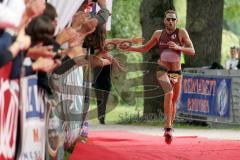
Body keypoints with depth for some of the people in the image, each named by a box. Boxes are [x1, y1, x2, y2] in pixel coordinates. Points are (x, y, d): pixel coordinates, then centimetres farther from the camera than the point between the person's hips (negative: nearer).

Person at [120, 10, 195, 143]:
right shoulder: (159, 34, 3)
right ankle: (168, 127, -31)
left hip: (177, 72, 1)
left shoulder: (181, 33, -3)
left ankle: (169, 128, 32)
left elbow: (192, 51, -9)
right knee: (169, 93, -28)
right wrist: (129, 48, 7)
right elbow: (145, 48, 18)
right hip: (162, 71, -1)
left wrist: (178, 47, -24)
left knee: (174, 102, 11)